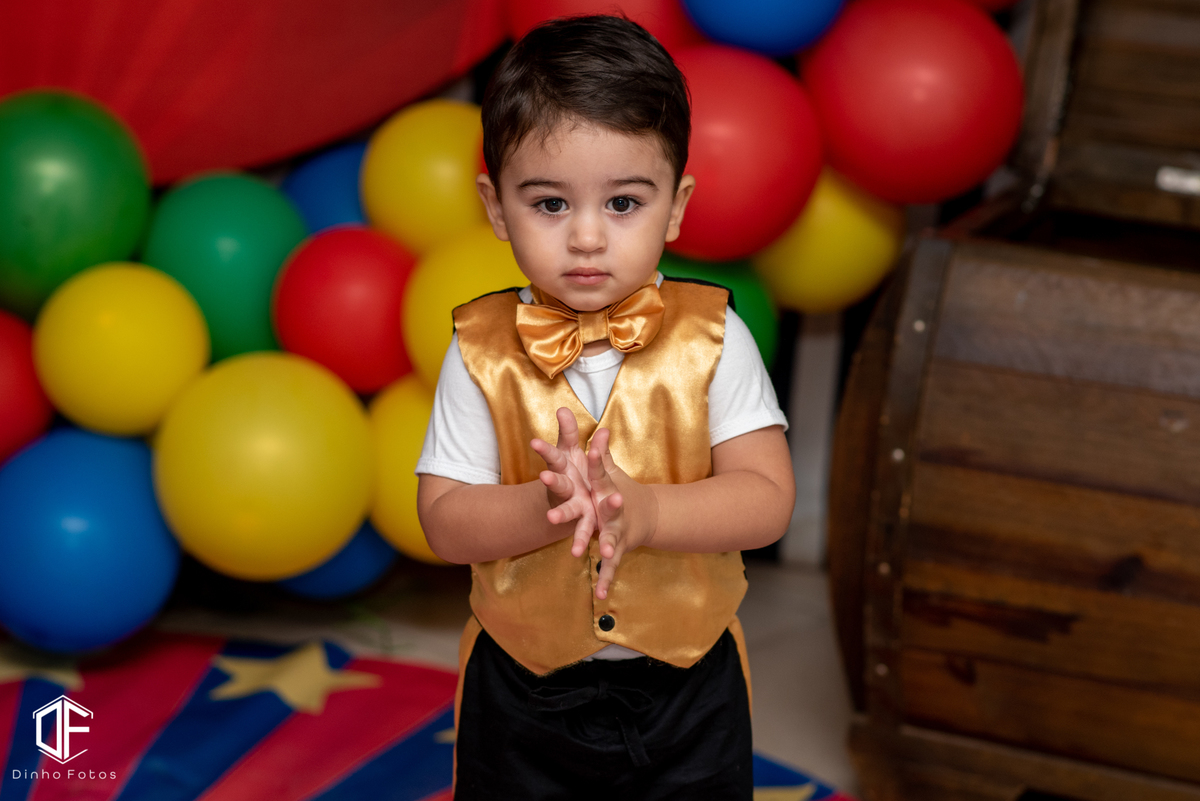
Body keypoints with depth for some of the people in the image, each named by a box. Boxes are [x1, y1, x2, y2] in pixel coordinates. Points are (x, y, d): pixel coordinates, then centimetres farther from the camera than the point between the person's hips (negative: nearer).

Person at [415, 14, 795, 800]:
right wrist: (547, 506, -31)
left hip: (688, 685, 0)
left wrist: (644, 511, -30)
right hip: (524, 693, 0)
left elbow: (768, 498, -15)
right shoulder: (482, 352, -10)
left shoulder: (711, 337, -10)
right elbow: (445, 521, -12)